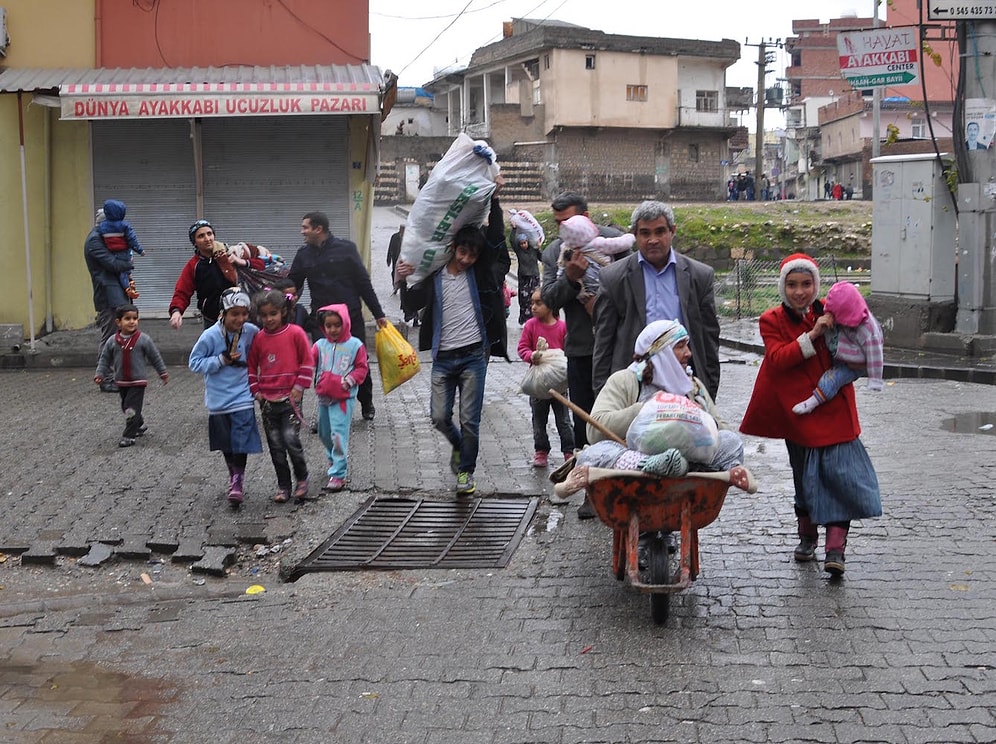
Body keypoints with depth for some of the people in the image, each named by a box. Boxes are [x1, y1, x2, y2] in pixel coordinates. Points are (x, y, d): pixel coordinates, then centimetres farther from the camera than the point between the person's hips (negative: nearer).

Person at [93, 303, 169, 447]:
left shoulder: (143, 339, -8)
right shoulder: (113, 342, -1)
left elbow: (155, 357, 0)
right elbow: (105, 359, 7)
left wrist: (163, 373, 5)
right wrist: (100, 374, -3)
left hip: (138, 381, -4)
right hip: (121, 382, 4)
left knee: (132, 409, -10)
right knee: (126, 407, 16)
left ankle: (129, 436, -3)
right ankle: (140, 426, 37)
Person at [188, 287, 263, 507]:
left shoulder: (251, 332, -7)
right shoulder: (210, 336, -13)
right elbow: (194, 363, -9)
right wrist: (222, 360, -17)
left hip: (242, 399, 0)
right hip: (218, 400, 0)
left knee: (241, 442, -8)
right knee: (226, 444, 14)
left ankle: (237, 480, 7)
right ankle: (234, 476, 34)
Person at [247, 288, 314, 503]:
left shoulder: (295, 333, -4)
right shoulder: (259, 338, 5)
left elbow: (307, 362, 0)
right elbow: (251, 365, 15)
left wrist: (299, 387, -6)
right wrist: (255, 390, 6)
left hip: (290, 398, -4)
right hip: (267, 401, 4)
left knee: (291, 440, -13)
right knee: (275, 445, 7)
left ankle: (302, 479, 9)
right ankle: (283, 486, 18)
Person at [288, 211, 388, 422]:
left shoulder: (346, 248, -3)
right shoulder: (304, 254, 5)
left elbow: (364, 283, -1)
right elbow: (291, 286, 12)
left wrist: (378, 314, -1)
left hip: (351, 317, -2)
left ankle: (366, 404, 27)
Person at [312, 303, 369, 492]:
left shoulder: (355, 345, -4)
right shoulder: (320, 345, 5)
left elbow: (362, 368, -2)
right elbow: (309, 361, -5)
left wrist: (349, 380, -16)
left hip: (344, 397, -5)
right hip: (324, 396, 5)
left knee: (339, 435, -12)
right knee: (324, 433, 20)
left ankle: (338, 474, -9)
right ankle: (334, 459, 47)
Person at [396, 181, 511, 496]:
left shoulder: (481, 271, 2)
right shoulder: (434, 275, 4)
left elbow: (495, 237, -3)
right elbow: (414, 304, 8)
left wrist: (494, 200, -9)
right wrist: (403, 281, -10)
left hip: (474, 355, -1)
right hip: (443, 357, 1)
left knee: (470, 420, 0)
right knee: (439, 416, 3)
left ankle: (466, 470, 17)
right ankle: (459, 445, 34)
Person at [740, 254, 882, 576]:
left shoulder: (830, 311, 4)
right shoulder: (772, 320, -1)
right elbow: (777, 359, -17)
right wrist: (812, 336, -25)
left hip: (834, 409, 1)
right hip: (798, 413, 0)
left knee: (840, 473, -11)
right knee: (805, 476, 11)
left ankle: (836, 548, -10)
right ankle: (807, 537, 31)